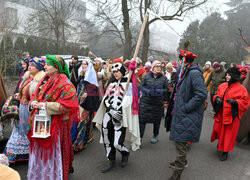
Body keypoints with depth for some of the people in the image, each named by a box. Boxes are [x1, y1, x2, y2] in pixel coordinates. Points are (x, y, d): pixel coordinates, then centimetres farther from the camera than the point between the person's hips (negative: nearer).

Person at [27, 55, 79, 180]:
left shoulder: (64, 84, -15)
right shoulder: (44, 80, 11)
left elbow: (67, 105, -22)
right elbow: (35, 95, 18)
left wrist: (45, 106, -22)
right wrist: (33, 102, -6)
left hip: (56, 124, -7)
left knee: (53, 152, 4)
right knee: (40, 151, 18)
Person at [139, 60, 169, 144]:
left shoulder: (164, 78, 4)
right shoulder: (147, 76, 3)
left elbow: (166, 89, 3)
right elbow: (141, 86, 2)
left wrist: (160, 91, -16)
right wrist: (147, 91, -16)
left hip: (158, 103, 1)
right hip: (145, 102, 0)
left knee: (157, 120, 13)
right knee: (142, 119, -3)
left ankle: (156, 135, 34)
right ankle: (140, 137, 6)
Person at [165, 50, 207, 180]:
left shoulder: (195, 73, -18)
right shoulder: (185, 72, 14)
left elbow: (201, 94, -25)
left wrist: (185, 108, -23)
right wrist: (175, 106, 15)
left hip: (187, 116, -10)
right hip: (180, 114, 10)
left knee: (181, 142, -4)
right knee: (179, 139, 22)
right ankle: (183, 162, 44)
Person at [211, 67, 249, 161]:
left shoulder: (241, 89, -10)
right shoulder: (223, 86, 5)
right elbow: (217, 95, 16)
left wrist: (235, 101, -24)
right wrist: (217, 98, -6)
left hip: (231, 115, -4)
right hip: (220, 114, 5)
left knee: (228, 133, 4)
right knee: (218, 129, 13)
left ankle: (225, 151, 20)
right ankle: (220, 142, 44)